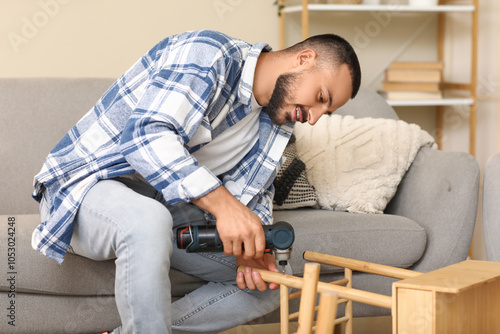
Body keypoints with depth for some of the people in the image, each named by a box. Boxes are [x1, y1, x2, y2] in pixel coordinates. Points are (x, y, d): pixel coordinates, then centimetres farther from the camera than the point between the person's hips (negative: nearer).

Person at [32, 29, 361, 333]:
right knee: (148, 221, -43)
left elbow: (252, 195, 11)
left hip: (164, 207, 8)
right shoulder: (208, 53, -20)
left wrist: (252, 247, -13)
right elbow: (145, 134, -33)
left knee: (270, 285, -3)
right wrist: (223, 203, -42)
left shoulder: (275, 124, 8)